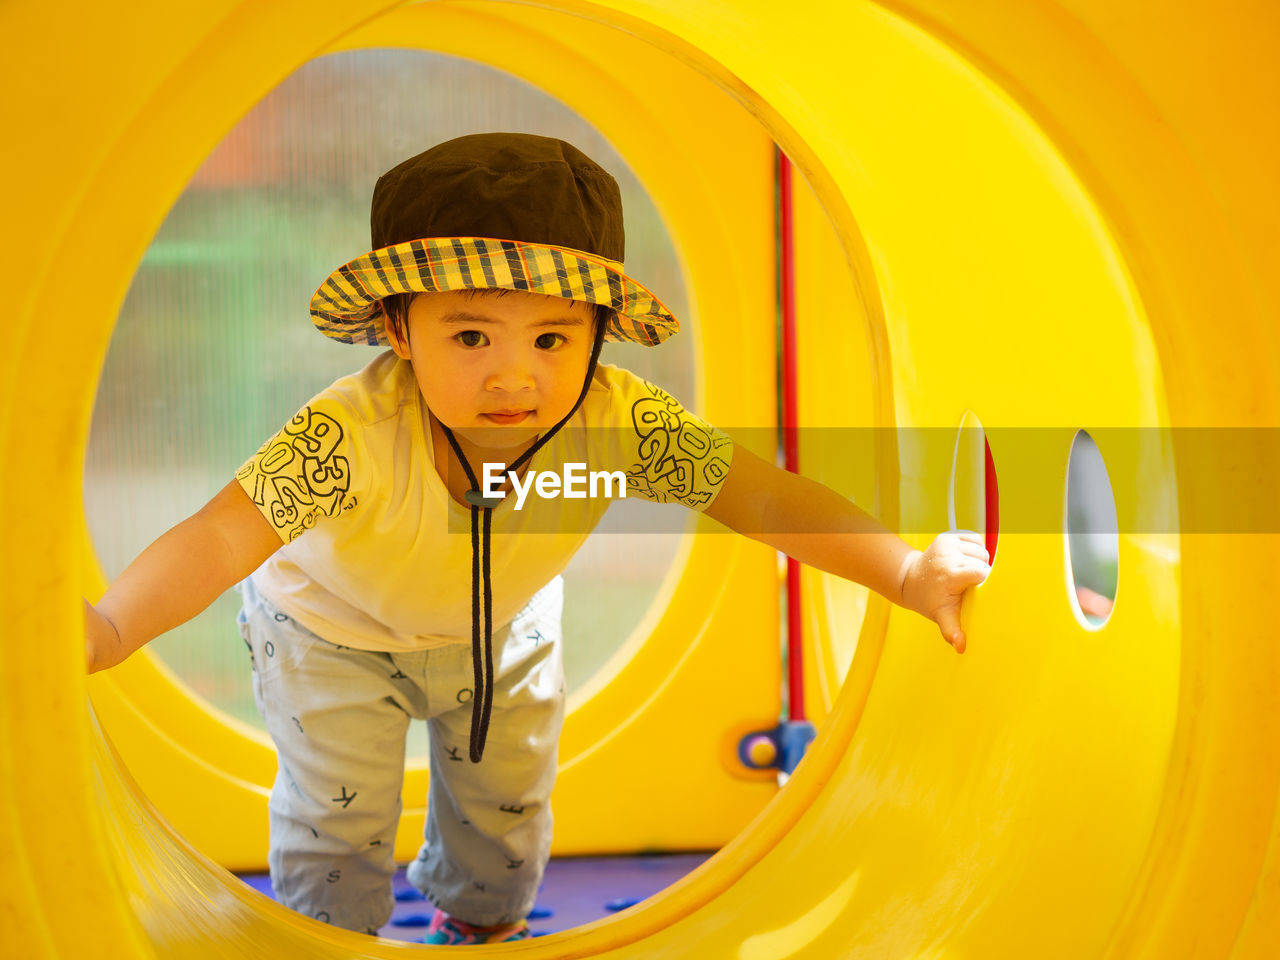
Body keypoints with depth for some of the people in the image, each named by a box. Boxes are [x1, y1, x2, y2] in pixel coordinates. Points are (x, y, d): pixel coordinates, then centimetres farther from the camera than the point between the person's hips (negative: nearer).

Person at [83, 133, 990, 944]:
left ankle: (481, 915, 55)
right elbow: (220, 538, -54)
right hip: (335, 623, -4)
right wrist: (108, 628, -73)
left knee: (507, 800, 21)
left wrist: (907, 571, -47)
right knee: (338, 815, 5)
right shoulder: (353, 434, -46)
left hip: (502, 623, 4)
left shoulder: (616, 421, -36)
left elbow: (765, 496, -35)